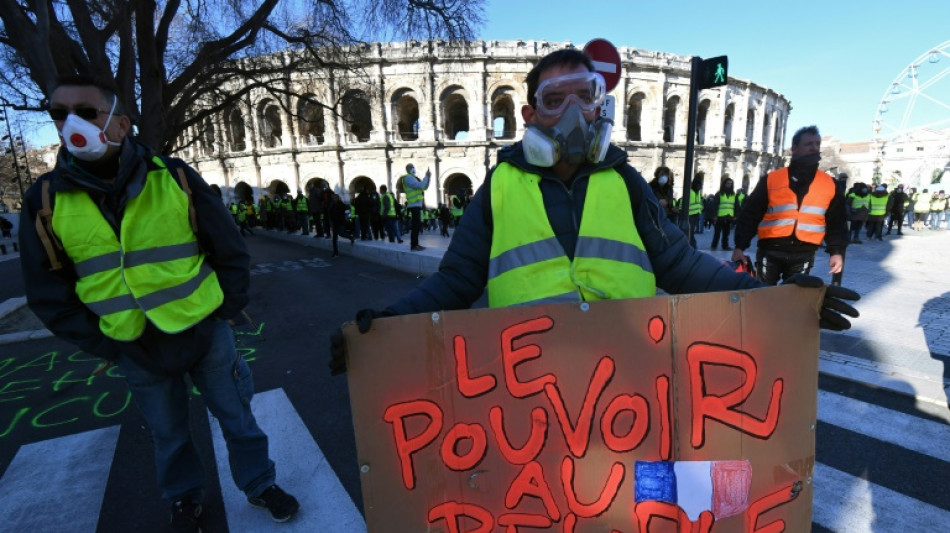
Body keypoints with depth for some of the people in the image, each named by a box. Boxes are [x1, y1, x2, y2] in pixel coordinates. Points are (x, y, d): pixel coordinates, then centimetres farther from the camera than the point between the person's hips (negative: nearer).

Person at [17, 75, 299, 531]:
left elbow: (230, 250, -3)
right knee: (168, 434, 22)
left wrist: (225, 310, -5)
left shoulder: (175, 177, -10)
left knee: (237, 418, 14)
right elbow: (48, 293, 2)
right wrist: (103, 344, -2)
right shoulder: (45, 200, -5)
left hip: (205, 332, -1)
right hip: (136, 349, 2)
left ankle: (260, 485, 37)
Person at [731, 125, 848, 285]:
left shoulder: (829, 185, 7)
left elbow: (837, 222, 12)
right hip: (770, 251, -2)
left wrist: (837, 251, 0)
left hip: (803, 255, 3)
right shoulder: (771, 180, -2)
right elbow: (750, 215, -3)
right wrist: (740, 246, -11)